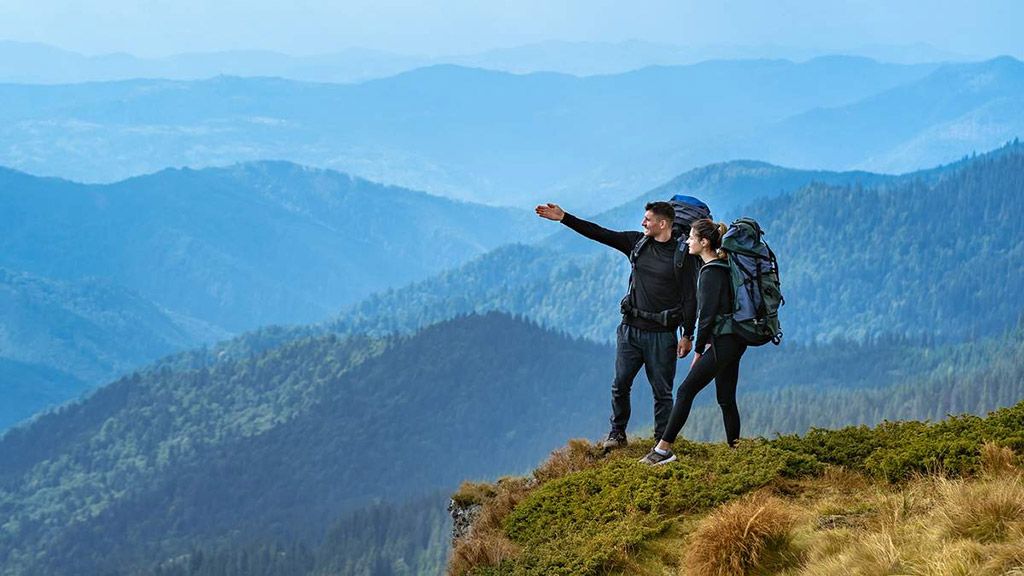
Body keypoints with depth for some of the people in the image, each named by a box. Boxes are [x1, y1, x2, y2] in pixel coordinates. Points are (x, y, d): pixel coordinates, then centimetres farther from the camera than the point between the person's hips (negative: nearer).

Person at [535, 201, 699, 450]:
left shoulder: (683, 255, -7)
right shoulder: (637, 243, 5)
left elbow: (690, 298, -6)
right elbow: (599, 233, 6)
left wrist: (687, 336, -8)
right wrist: (563, 218, 1)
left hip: (661, 334, -4)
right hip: (631, 328, 4)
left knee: (662, 391, 3)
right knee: (620, 384, 6)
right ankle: (617, 434, 21)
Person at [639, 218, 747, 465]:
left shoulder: (711, 273, -16)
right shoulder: (725, 267, 13)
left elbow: (707, 314, -17)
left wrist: (699, 350, -9)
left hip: (722, 343, -10)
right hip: (735, 341, 10)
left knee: (686, 391, -7)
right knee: (726, 399, 13)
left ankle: (664, 449, -7)